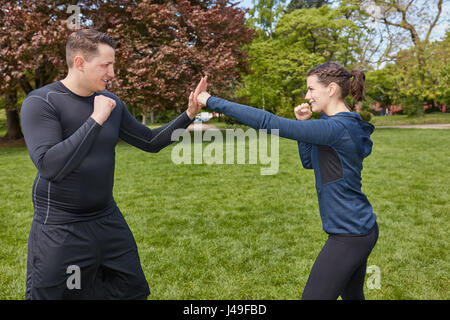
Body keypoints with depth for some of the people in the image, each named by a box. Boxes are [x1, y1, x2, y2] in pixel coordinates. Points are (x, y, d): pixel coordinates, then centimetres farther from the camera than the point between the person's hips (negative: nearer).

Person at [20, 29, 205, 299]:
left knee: (133, 290, 14)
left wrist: (189, 115, -2)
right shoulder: (40, 102, -15)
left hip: (108, 219, 6)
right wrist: (96, 119, -26)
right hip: (60, 230, -5)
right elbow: (49, 166, -28)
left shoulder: (112, 102, 3)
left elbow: (151, 142, 10)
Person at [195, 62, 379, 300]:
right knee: (352, 295, 25)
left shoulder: (336, 128, -24)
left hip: (348, 235, -10)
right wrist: (303, 123, 0)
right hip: (362, 229, 10)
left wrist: (212, 101, -23)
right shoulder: (346, 124, 7)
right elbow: (309, 161, 14)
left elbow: (269, 123, -28)